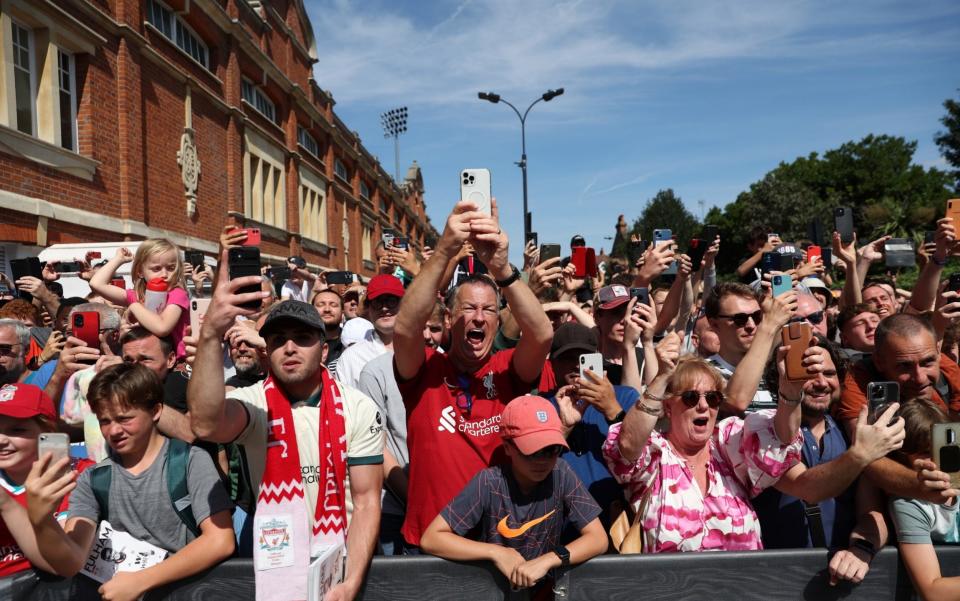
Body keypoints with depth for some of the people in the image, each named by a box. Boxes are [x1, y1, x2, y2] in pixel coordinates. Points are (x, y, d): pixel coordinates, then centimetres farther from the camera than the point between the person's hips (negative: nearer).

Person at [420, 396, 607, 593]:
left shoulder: (562, 476, -12)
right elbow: (430, 539, -17)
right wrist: (495, 552, -22)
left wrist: (547, 560, -25)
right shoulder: (488, 483, -17)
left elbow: (598, 539, -12)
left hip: (544, 586, 2)